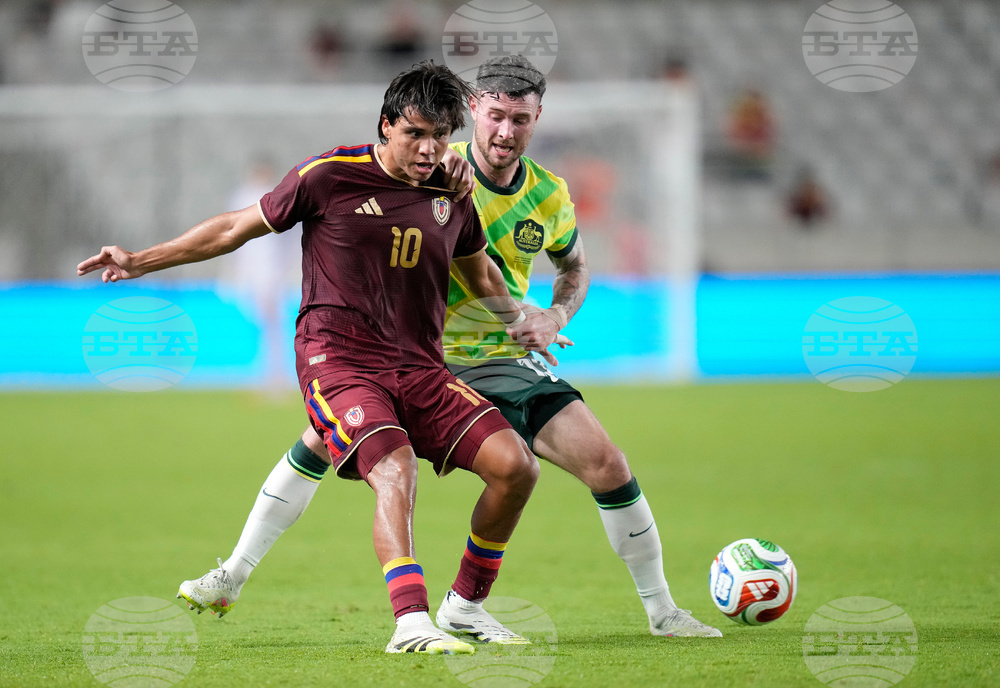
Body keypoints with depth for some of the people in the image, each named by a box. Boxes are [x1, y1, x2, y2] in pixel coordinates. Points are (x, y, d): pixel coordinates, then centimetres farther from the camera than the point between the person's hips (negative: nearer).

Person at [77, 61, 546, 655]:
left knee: (515, 466, -10)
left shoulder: (451, 194, 10)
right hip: (338, 358, -5)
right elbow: (238, 228, 7)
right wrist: (140, 261, 8)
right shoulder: (328, 177, -4)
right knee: (396, 471, -32)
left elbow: (480, 274, 31)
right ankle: (411, 623, -40)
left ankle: (465, 608, 6)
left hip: (420, 368, 5)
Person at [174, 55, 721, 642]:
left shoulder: (549, 195, -3)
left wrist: (557, 317, -4)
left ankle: (661, 610, 6)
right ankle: (233, 576, -1)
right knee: (322, 440, -16)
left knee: (607, 465, -10)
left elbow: (576, 267, 15)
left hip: (501, 361, 2)